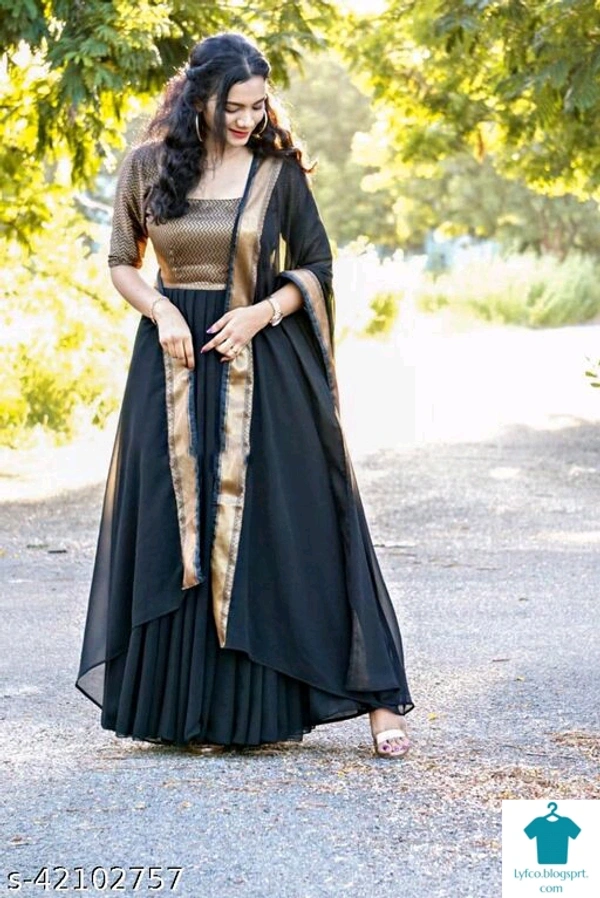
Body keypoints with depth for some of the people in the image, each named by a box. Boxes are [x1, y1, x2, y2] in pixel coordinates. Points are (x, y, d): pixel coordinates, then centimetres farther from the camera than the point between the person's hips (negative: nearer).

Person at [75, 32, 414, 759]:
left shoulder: (278, 172, 0)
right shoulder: (148, 166, 3)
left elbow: (315, 267, 5)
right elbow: (121, 262, 10)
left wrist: (262, 312, -12)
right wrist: (160, 310, -9)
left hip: (261, 370, -1)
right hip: (176, 364, 2)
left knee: (295, 530, -4)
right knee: (177, 532, 2)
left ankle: (375, 695, 1)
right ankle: (188, 710, 11)